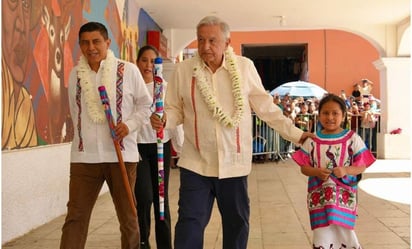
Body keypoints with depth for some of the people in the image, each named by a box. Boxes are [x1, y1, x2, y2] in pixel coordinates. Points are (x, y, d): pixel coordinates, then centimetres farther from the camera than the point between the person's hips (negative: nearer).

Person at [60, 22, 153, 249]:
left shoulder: (128, 70, -3)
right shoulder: (75, 74, 6)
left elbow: (145, 104, 4)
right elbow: (75, 111, 16)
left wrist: (130, 124, -12)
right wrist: (86, 137, 12)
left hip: (121, 153, -2)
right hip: (84, 156, 2)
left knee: (127, 215, 12)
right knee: (75, 216, 2)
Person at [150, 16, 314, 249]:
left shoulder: (245, 67, -3)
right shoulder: (184, 69, -3)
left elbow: (265, 106, 3)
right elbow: (175, 109, 3)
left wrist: (294, 133, 1)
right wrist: (164, 120, -19)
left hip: (234, 163, 1)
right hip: (196, 164, -1)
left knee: (237, 222, 15)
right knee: (189, 223, 1)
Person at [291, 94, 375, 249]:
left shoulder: (352, 138, -1)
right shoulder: (312, 141, 2)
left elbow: (362, 166, -1)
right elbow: (303, 167, 4)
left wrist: (346, 170, -20)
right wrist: (317, 172, -17)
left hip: (344, 196, -1)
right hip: (319, 196, 1)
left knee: (344, 234, 4)